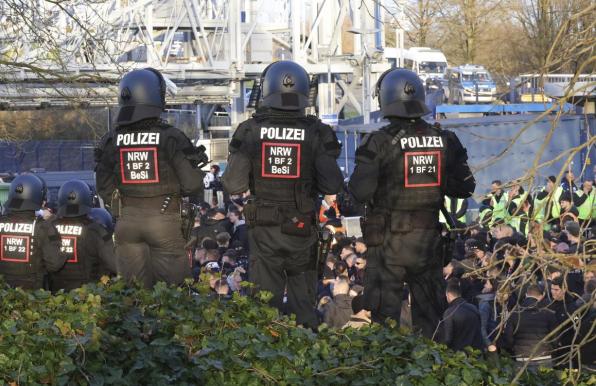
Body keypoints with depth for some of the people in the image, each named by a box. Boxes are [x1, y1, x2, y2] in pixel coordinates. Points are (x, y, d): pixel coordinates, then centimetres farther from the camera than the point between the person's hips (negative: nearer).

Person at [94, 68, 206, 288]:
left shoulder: (112, 141, 1)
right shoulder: (170, 138, -11)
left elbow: (104, 189, 7)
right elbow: (191, 184, -9)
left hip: (127, 220, 4)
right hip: (164, 220, -4)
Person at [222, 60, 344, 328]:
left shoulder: (250, 130, -6)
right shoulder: (316, 132, -7)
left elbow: (234, 185, -7)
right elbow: (332, 185, -10)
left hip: (263, 228, 0)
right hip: (302, 229, 0)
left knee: (266, 305, 7)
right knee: (303, 299, 12)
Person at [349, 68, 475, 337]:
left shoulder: (379, 143, -14)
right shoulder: (444, 141, 0)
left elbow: (360, 192, -16)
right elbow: (464, 187, 5)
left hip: (388, 239, -4)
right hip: (429, 237, 4)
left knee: (384, 315, 3)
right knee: (430, 316, 14)